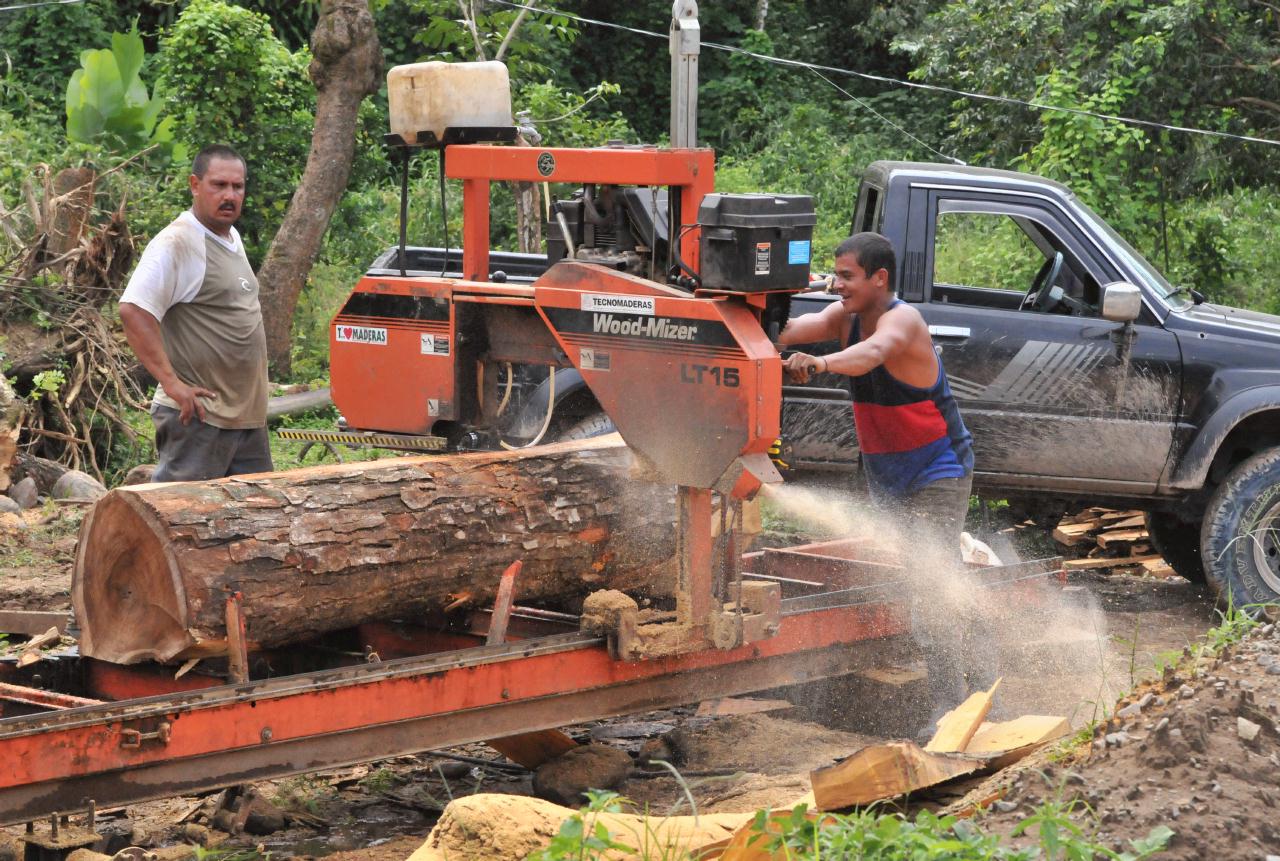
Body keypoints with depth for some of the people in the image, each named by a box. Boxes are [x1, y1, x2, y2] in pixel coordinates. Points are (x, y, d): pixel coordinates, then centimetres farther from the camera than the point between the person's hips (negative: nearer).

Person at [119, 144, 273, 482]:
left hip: (249, 415, 9)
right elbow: (133, 310, -23)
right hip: (200, 416, -9)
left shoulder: (232, 239, 16)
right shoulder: (176, 243, -14)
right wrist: (172, 383, -24)